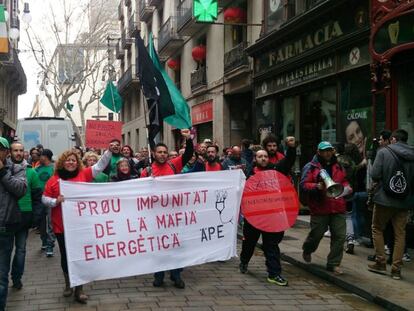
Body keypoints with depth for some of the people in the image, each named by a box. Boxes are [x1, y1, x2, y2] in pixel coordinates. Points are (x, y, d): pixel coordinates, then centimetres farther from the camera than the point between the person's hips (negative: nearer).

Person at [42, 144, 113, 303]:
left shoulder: (84, 174, 1)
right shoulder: (54, 179, 0)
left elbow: (100, 165, -1)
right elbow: (44, 199, 4)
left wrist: (109, 151, -13)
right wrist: (55, 201, -15)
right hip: (62, 225, 0)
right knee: (65, 255, 12)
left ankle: (79, 289, 11)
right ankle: (68, 284, 30)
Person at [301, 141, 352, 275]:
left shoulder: (338, 166, 14)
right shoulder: (311, 167, -2)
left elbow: (344, 181, 28)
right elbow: (304, 185, -9)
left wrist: (346, 187, 7)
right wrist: (317, 186, -23)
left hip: (338, 208, 4)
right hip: (319, 208, -4)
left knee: (340, 236, -1)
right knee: (316, 234, 9)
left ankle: (333, 264, 12)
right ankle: (307, 250, 42)